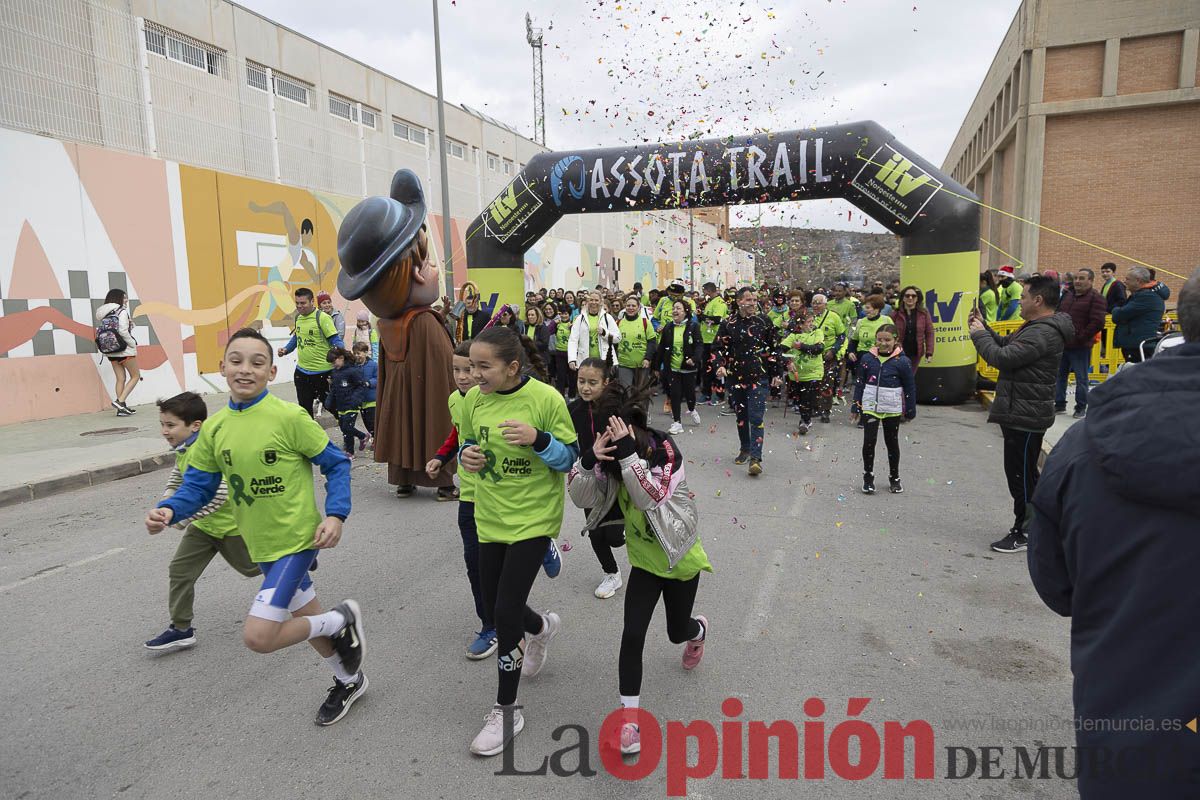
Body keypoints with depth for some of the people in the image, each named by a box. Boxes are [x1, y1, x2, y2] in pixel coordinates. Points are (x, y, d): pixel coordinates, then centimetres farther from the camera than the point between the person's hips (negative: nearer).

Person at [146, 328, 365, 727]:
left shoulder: (289, 417, -18)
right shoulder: (213, 429, -1)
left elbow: (336, 464, -10)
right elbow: (198, 485, 5)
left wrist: (336, 515, -19)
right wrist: (168, 510, -15)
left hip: (295, 538, -6)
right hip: (260, 543, 6)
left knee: (258, 636, -14)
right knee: (306, 617, 22)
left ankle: (343, 620, 11)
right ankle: (349, 681, 45)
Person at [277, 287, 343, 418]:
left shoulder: (322, 317, -16)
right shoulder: (298, 317, 6)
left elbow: (336, 341, -17)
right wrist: (286, 349, 7)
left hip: (322, 372, -6)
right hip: (301, 370, 6)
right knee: (304, 407, 13)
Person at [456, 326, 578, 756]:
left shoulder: (546, 399, -17)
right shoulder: (473, 399, -4)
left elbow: (570, 457, -10)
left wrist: (538, 439, -28)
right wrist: (466, 455, -12)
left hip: (533, 518, -5)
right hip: (490, 517, 6)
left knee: (506, 612, -7)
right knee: (493, 605, 16)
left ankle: (506, 711, 14)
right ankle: (542, 627, 52)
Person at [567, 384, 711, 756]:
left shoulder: (666, 450, -25)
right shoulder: (612, 453, -11)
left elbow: (650, 497, -38)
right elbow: (581, 497, -18)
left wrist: (629, 455, -47)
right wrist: (589, 460, -36)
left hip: (680, 557, -3)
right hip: (645, 560, 3)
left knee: (678, 631, 18)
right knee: (632, 634, -10)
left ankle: (699, 629, 57)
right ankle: (630, 716, 5)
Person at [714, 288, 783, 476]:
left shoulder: (764, 322, 1)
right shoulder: (728, 324, 2)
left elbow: (774, 349, 6)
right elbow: (720, 348, 2)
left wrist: (777, 373, 4)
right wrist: (721, 365, -16)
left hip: (759, 377, -2)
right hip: (735, 377, 2)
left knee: (756, 417, -9)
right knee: (740, 415, 14)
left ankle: (755, 458, -11)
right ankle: (744, 449, 32)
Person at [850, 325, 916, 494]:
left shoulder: (902, 361, -8)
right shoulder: (868, 358, -1)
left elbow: (910, 388, -1)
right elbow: (859, 383, 5)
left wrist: (910, 411, 1)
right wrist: (856, 406, 6)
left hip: (892, 409, -1)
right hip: (870, 406, 1)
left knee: (892, 442, 12)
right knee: (869, 441, -3)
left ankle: (894, 478, 27)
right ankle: (868, 477, 12)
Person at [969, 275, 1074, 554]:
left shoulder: (1043, 334, -22)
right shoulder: (1037, 328, 13)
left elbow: (1002, 357, -26)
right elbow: (1006, 344, 21)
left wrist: (979, 334, -11)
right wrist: (983, 327, 9)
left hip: (1026, 417, -11)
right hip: (1020, 413, 11)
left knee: (1021, 474, -1)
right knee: (1023, 473, 20)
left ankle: (1024, 533, 9)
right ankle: (1029, 527, 32)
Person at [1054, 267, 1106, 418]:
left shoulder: (1095, 298, -7)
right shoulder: (1067, 295, 14)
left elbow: (1097, 323, -15)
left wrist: (1080, 338, -15)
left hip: (1080, 347, -7)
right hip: (1062, 344, 7)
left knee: (1081, 378, 4)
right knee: (1059, 375, 12)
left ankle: (1081, 407, 15)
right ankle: (1060, 404, 23)